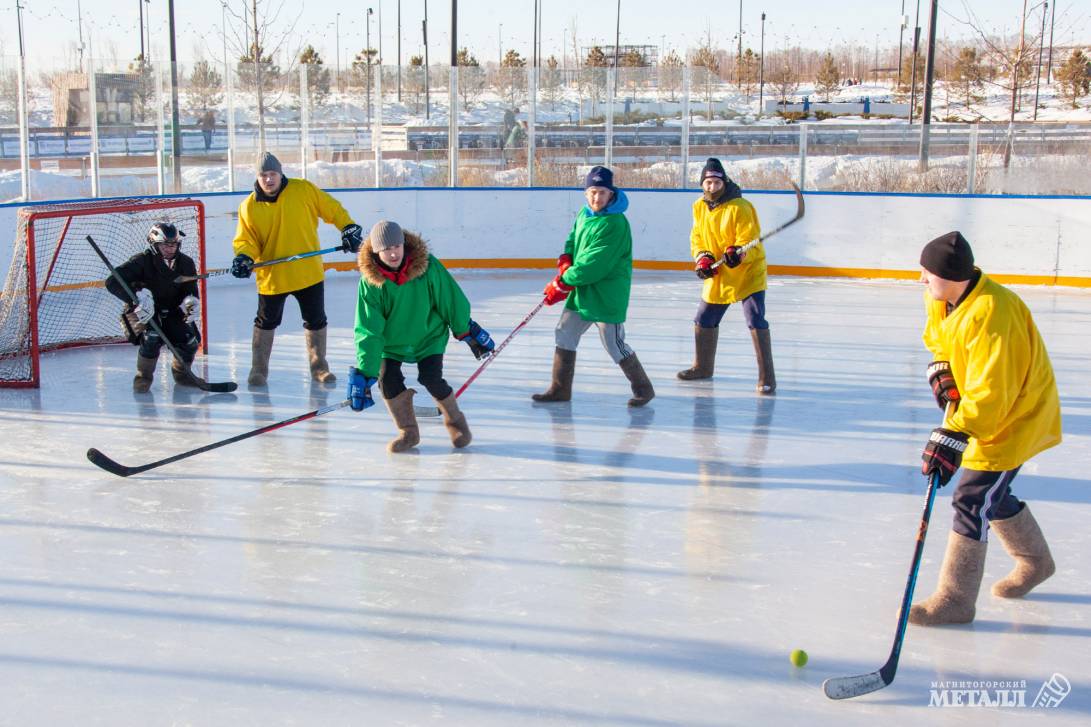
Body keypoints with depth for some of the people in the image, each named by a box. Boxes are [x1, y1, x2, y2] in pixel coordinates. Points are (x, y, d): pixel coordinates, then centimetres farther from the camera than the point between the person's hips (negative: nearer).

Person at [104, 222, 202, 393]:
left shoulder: (186, 263, -4)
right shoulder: (142, 261, -19)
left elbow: (191, 290, -3)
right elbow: (112, 282, -28)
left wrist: (191, 301, -29)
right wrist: (137, 297, -43)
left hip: (172, 313, 4)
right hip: (142, 313, -4)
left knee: (190, 340, -18)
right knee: (152, 337, -33)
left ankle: (180, 371, 16)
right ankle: (143, 376, -6)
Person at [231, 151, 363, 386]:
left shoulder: (304, 190, -6)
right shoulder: (249, 207, -5)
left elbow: (332, 209, 1)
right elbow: (246, 239, -4)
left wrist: (349, 228, -7)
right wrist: (244, 257, -22)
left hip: (308, 272, 1)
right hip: (271, 276, 0)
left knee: (316, 321, 11)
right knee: (266, 322, 10)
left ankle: (318, 366, 27)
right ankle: (259, 369, 25)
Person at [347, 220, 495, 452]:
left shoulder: (427, 265, -23)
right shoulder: (370, 281, -21)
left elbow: (451, 301, -9)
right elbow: (368, 331, -20)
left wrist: (468, 332, 1)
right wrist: (363, 372, -24)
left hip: (429, 335, -1)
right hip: (391, 342, 1)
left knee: (431, 379, -15)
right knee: (388, 381, -12)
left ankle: (455, 420, 15)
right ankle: (408, 432, 11)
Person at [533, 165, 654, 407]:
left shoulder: (615, 224, -22)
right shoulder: (584, 214, 6)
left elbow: (594, 265, -25)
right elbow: (573, 238, 15)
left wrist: (561, 284, -19)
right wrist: (565, 261, -8)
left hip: (606, 294, -8)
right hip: (581, 288, 8)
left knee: (614, 345, -2)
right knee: (565, 334, 9)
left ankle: (643, 388, 15)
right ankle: (560, 388, 20)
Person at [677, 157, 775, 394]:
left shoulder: (740, 207, -18)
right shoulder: (699, 208, 4)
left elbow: (750, 239, -21)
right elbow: (697, 238, 10)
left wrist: (737, 253, -40)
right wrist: (702, 258, -7)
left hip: (748, 271, -7)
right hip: (717, 276, 7)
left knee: (756, 320, -15)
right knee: (704, 320, 15)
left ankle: (766, 377, -11)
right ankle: (703, 367, 36)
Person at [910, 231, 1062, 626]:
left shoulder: (991, 315, -34)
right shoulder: (941, 300, -6)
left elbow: (990, 394, -35)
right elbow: (938, 340, 15)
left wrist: (954, 435, -37)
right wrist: (941, 370, -5)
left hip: (1016, 416, -9)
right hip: (983, 410, 10)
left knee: (972, 499, -11)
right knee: (992, 494, 20)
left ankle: (955, 599, -3)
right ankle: (1036, 562, 44)